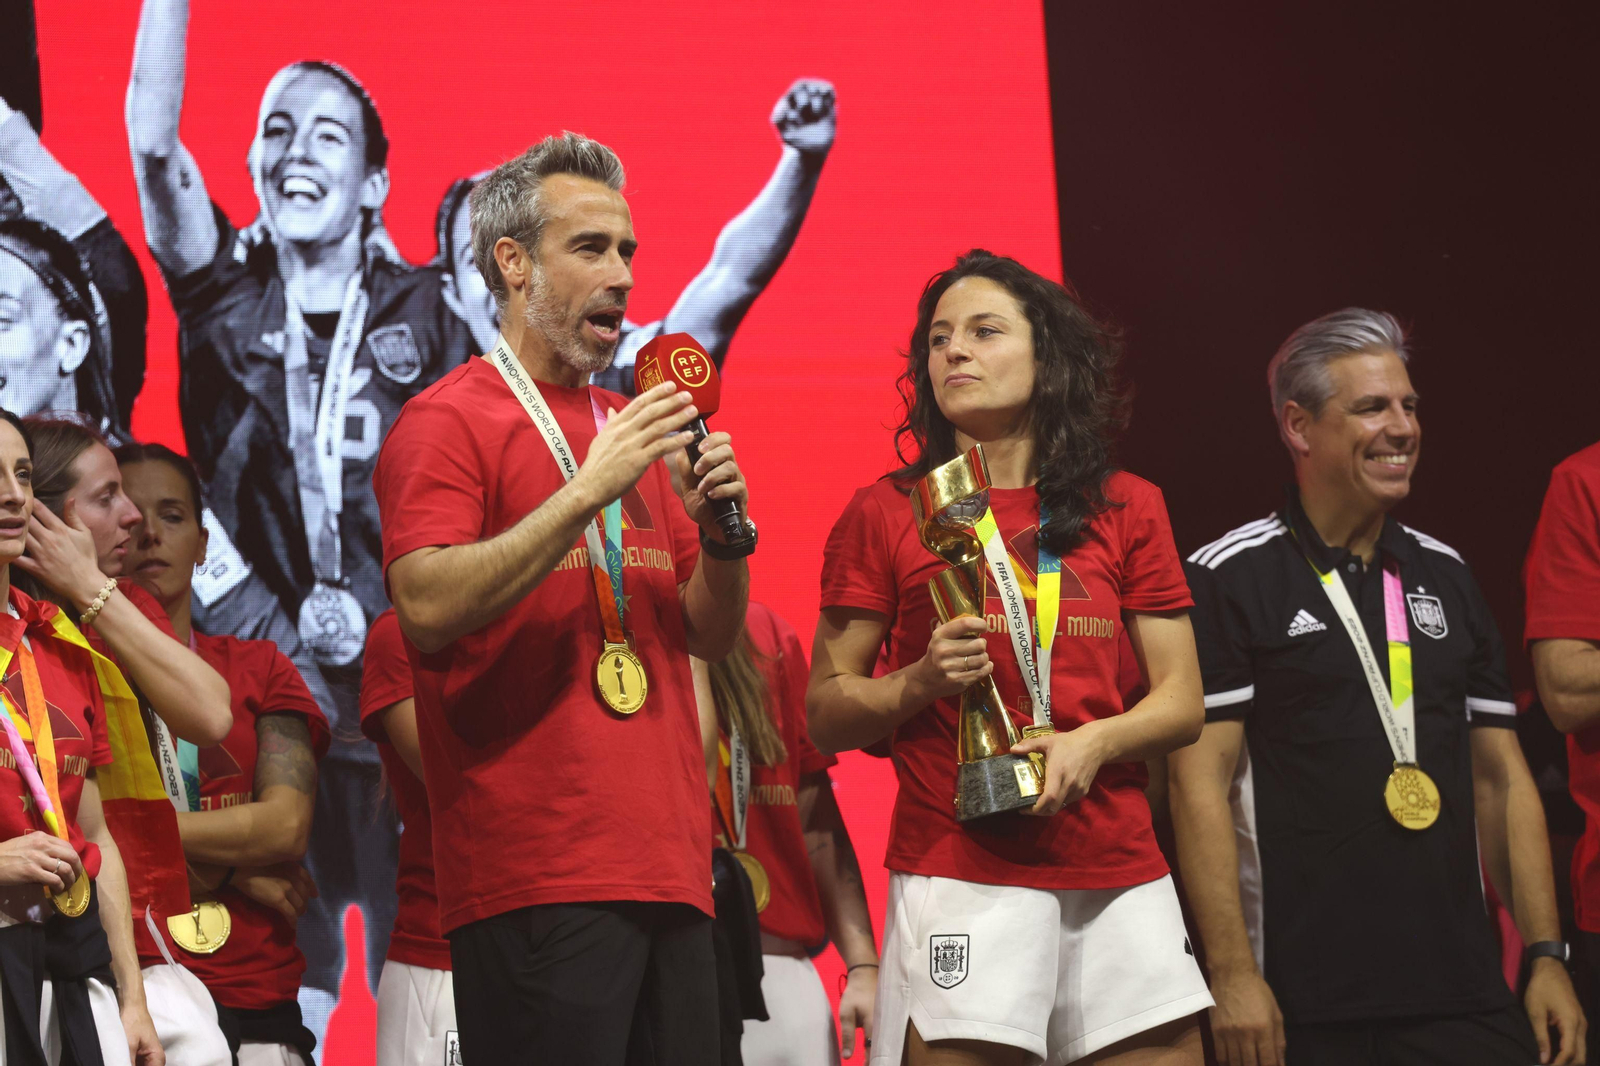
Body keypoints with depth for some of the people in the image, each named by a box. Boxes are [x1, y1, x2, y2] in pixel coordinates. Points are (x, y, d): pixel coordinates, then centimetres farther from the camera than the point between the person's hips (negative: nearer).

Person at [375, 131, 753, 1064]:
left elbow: (710, 637, 23)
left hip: (669, 872, 7)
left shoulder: (632, 429, 21)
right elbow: (428, 606, -15)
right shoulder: (448, 420, 0)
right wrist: (587, 493, -17)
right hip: (535, 878, -7)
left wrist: (723, 533, 3)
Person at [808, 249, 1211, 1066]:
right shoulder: (886, 515, 6)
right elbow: (826, 714, 5)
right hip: (959, 872, -3)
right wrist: (920, 682, -13)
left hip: (1118, 873, 3)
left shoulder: (1128, 509, 12)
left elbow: (1182, 701, 11)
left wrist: (1093, 741, -8)